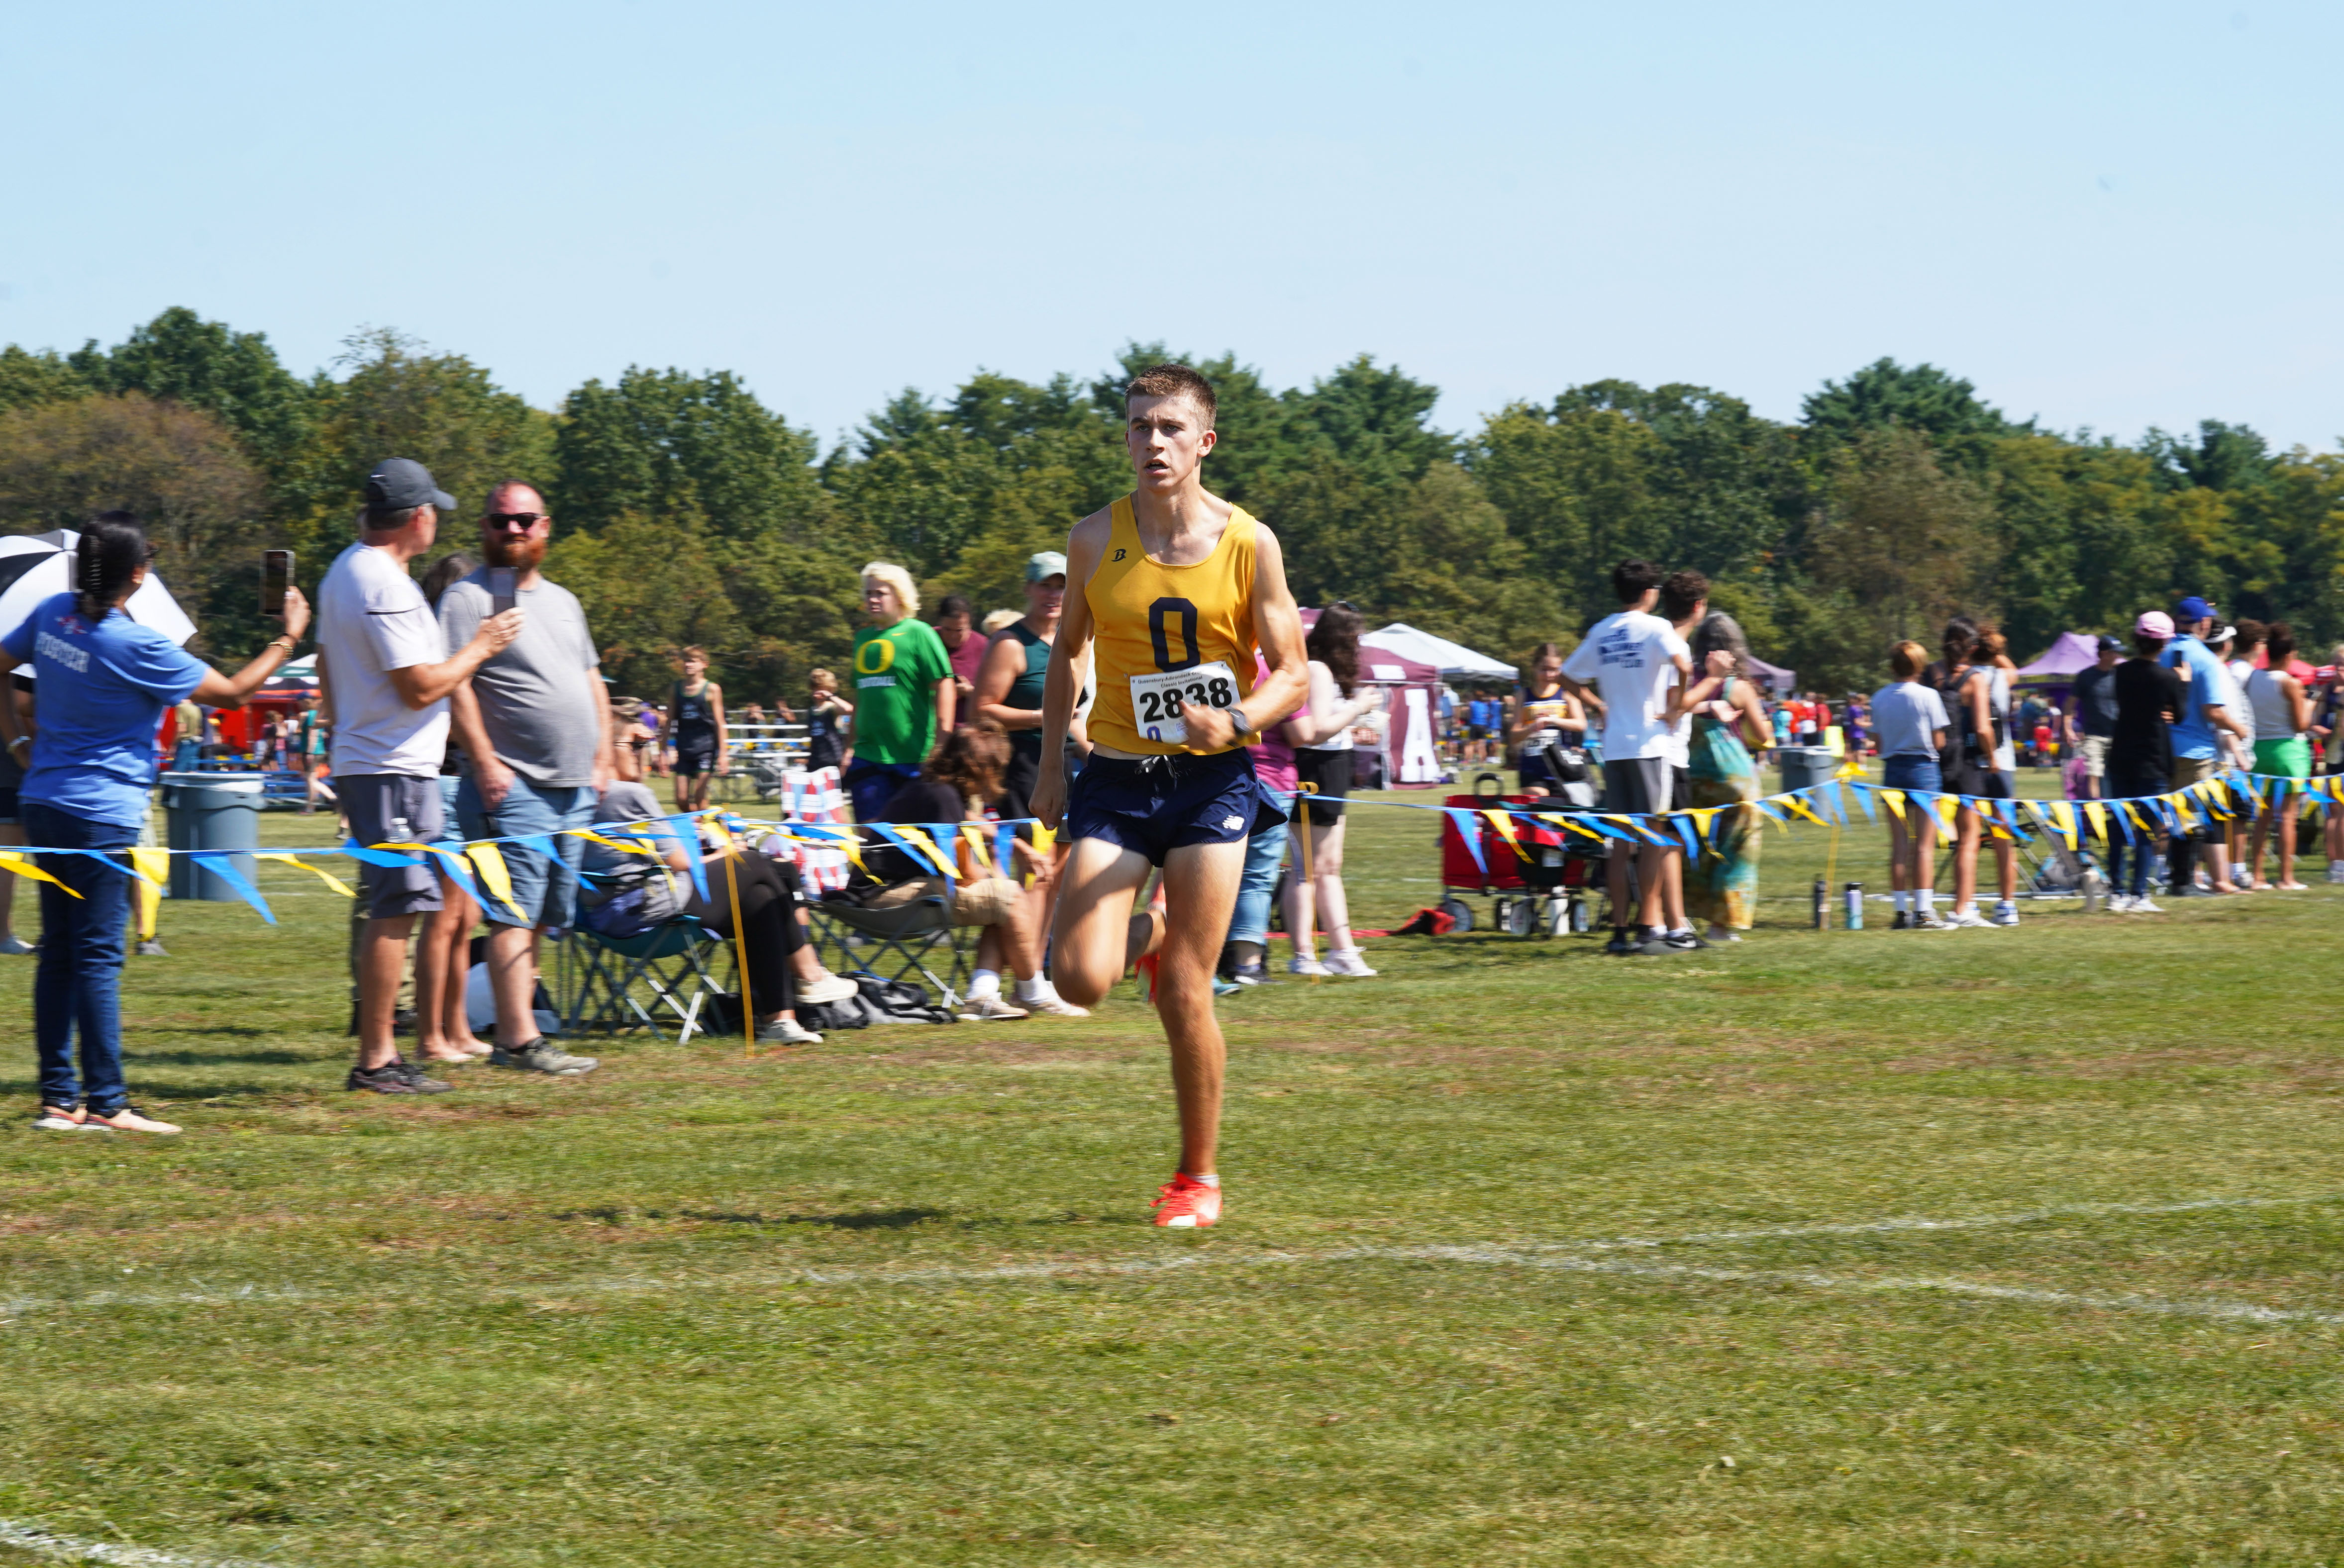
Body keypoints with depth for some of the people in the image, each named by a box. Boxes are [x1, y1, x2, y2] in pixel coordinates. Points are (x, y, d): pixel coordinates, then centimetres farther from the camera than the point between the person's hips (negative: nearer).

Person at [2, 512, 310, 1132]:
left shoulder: (53, 614, 3)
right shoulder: (136, 646, -17)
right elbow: (232, 692, -8)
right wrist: (288, 639, 4)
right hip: (101, 817, -7)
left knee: (59, 952, 10)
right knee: (98, 956, -5)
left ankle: (58, 1098, 12)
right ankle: (106, 1101, -3)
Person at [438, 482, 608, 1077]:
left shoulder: (563, 601, 21)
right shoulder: (468, 598, -3)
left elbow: (592, 683, 25)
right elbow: (454, 688, -12)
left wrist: (603, 757, 13)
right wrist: (485, 764, -19)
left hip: (575, 788, 8)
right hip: (514, 787, -8)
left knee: (540, 919, 7)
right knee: (514, 914, -12)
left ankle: (510, 1037, 11)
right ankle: (520, 1039, -16)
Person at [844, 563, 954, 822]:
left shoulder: (918, 633, -3)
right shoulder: (863, 638, 15)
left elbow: (944, 685, -8)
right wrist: (850, 747, 22)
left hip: (914, 758, -5)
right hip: (868, 756, 5)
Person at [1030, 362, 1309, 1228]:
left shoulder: (1249, 544, -5)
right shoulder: (1094, 540, 1)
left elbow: (1291, 674, -1)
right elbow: (1067, 654, 16)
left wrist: (1237, 722, -21)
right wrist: (1050, 765, 10)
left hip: (1212, 779, -2)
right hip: (1116, 777, 2)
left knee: (1185, 997, -4)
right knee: (1081, 979, -13)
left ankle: (1199, 1175, 14)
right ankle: (1148, 934, 24)